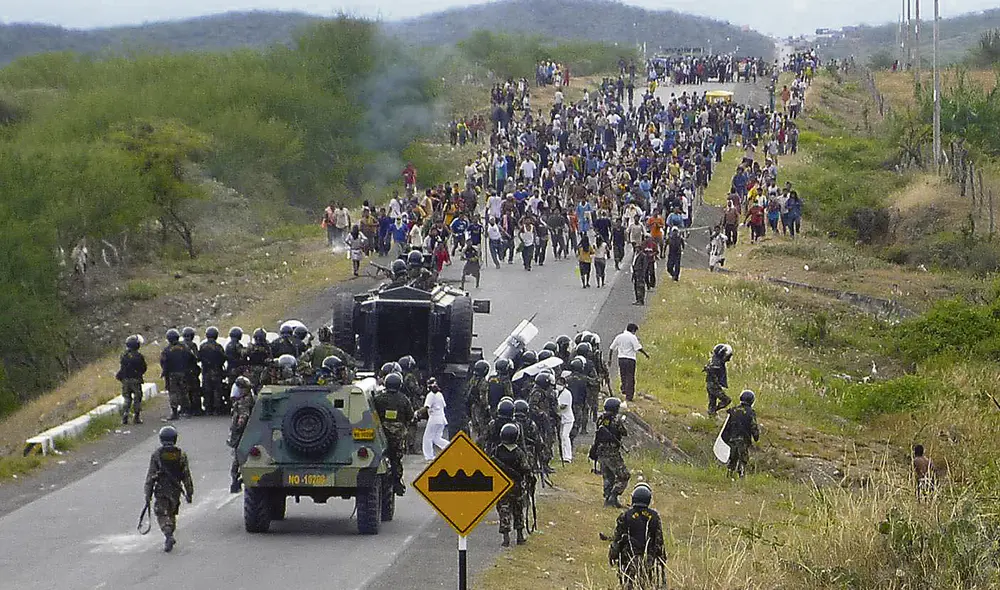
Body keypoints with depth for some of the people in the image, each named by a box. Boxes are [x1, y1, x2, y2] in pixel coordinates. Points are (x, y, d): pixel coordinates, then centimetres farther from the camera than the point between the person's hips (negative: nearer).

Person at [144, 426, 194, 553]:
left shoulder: (156, 455, -6)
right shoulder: (181, 455, 1)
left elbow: (150, 476, -6)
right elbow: (186, 476, 4)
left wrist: (148, 494, -1)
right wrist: (189, 493, 11)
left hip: (161, 490, -3)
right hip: (176, 490, 3)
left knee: (162, 514, 0)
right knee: (172, 513, 20)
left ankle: (168, 536, -20)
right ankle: (169, 536, 26)